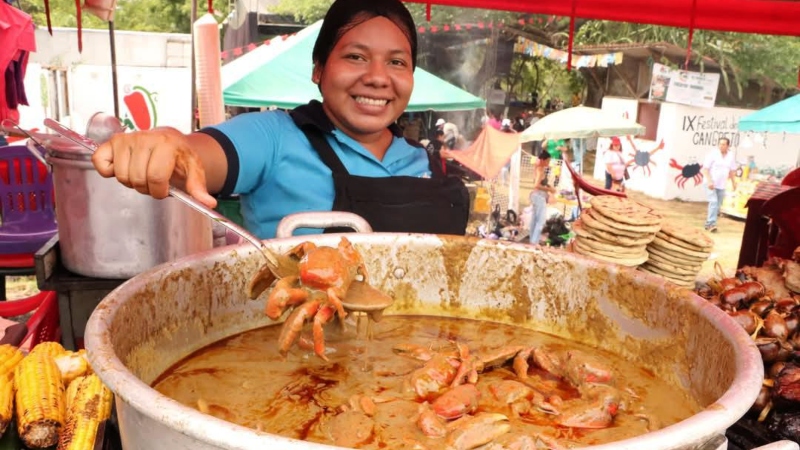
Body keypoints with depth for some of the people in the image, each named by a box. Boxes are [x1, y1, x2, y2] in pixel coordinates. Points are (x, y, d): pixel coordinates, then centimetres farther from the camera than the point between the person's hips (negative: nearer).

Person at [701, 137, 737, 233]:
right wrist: (709, 181, -21)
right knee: (713, 202, -19)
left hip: (721, 185, 5)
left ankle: (708, 223, 19)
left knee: (718, 205, 8)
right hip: (711, 183, -5)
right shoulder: (713, 154, -11)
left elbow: (732, 171, 14)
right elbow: (705, 169, -12)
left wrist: (734, 182, 13)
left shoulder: (731, 156, 3)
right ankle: (711, 224, -19)